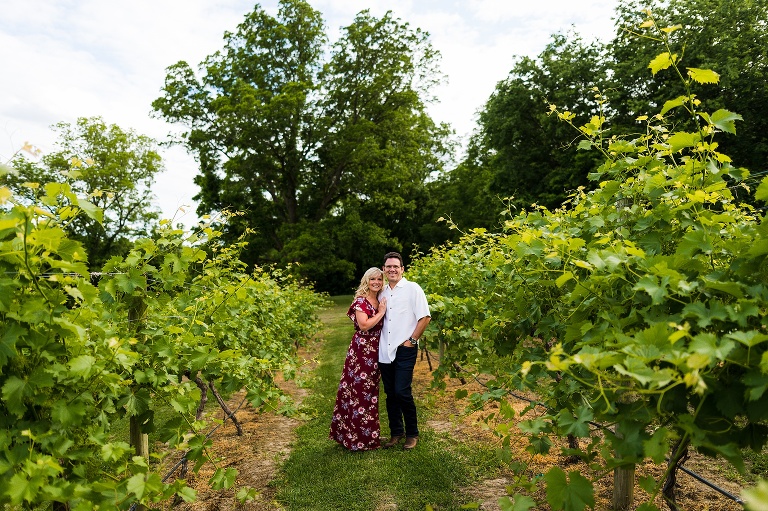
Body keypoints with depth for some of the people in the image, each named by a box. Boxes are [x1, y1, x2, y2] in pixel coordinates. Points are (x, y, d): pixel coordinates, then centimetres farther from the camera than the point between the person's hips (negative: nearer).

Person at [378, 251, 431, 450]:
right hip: (385, 351, 5)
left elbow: (425, 317, -7)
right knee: (390, 394, 11)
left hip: (404, 350, -5)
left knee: (402, 392, -8)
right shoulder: (382, 292, 12)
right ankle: (396, 432, 25)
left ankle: (412, 434, 11)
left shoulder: (413, 289, -4)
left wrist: (412, 340, -9)